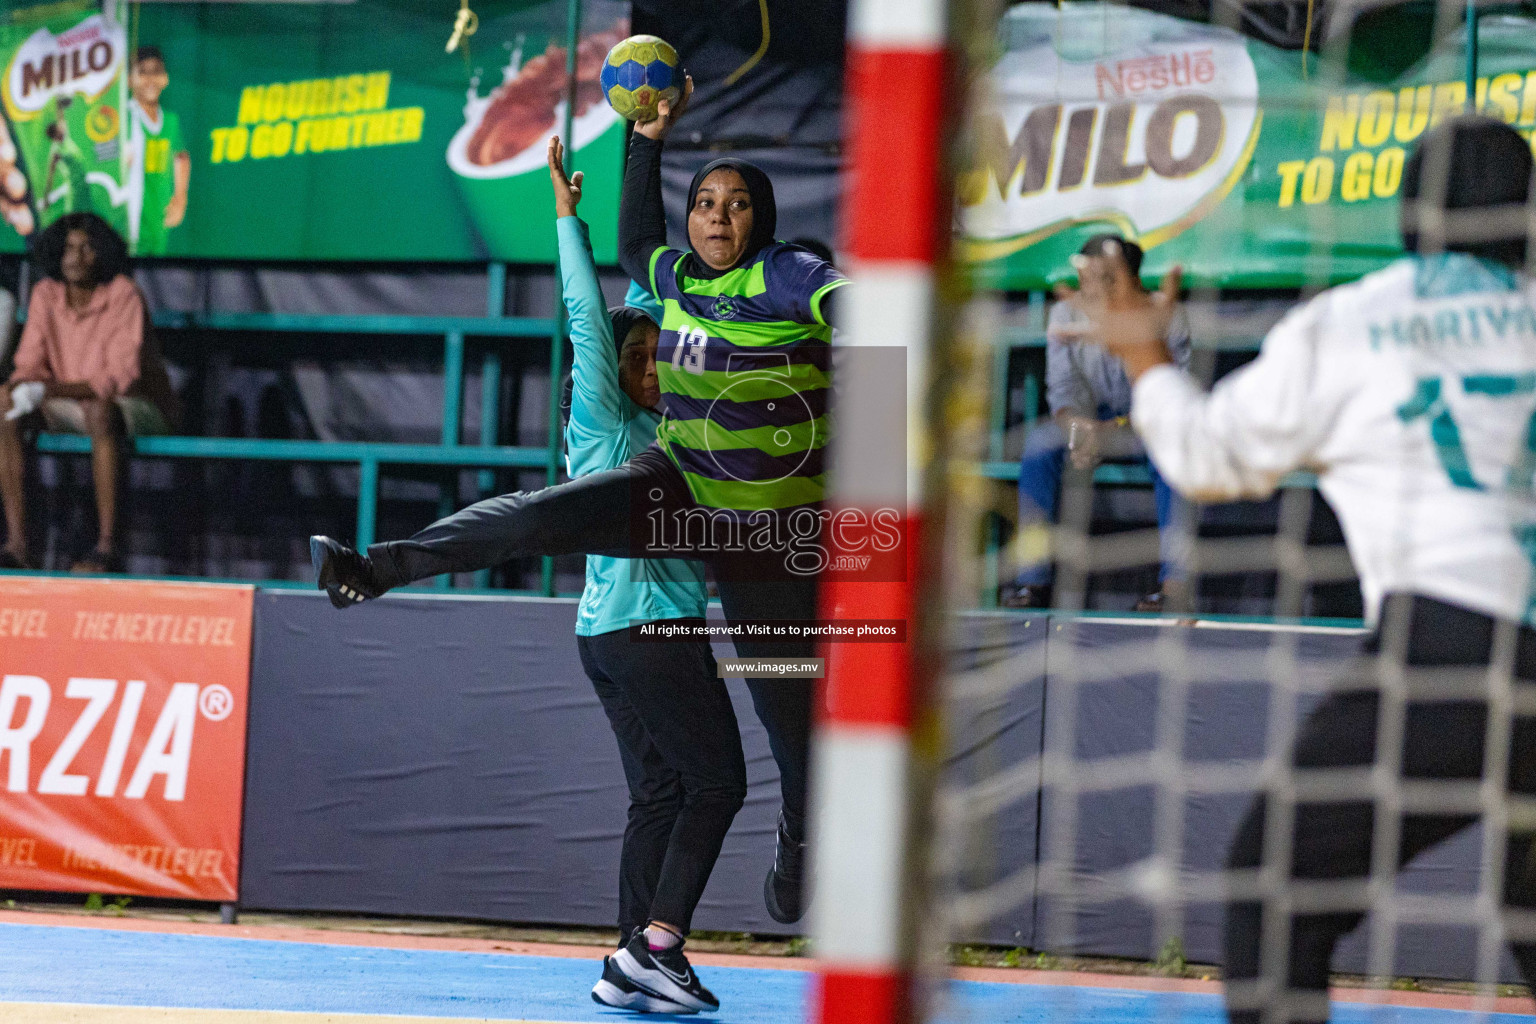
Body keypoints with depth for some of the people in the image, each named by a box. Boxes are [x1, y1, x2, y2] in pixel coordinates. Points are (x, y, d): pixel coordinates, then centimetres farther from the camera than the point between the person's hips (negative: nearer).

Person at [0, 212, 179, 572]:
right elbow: (30, 364, 0)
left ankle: (107, 546, -39)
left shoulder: (123, 294, -17)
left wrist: (50, 391, -37)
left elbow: (121, 376, -26)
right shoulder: (46, 294, 0)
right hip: (72, 408, 6)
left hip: (140, 410, -6)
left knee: (99, 411, -41)